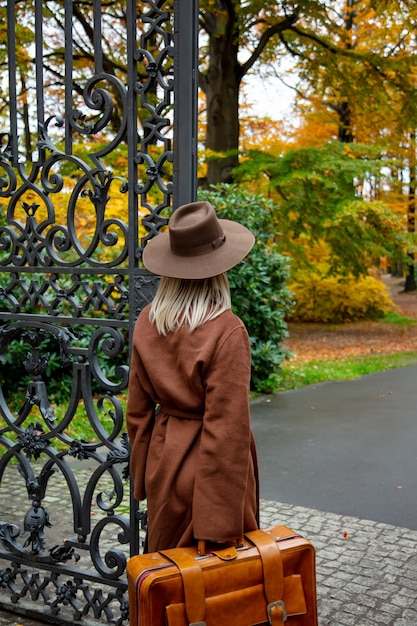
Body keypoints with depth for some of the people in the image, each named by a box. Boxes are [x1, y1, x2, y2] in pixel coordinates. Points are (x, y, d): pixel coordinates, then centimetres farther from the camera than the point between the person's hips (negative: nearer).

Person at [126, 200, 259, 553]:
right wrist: (221, 522, -16)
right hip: (208, 467, -6)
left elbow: (138, 408, 5)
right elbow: (227, 426, -21)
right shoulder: (227, 331, -21)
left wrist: (144, 472, 17)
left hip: (163, 461, 6)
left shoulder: (148, 321, -3)